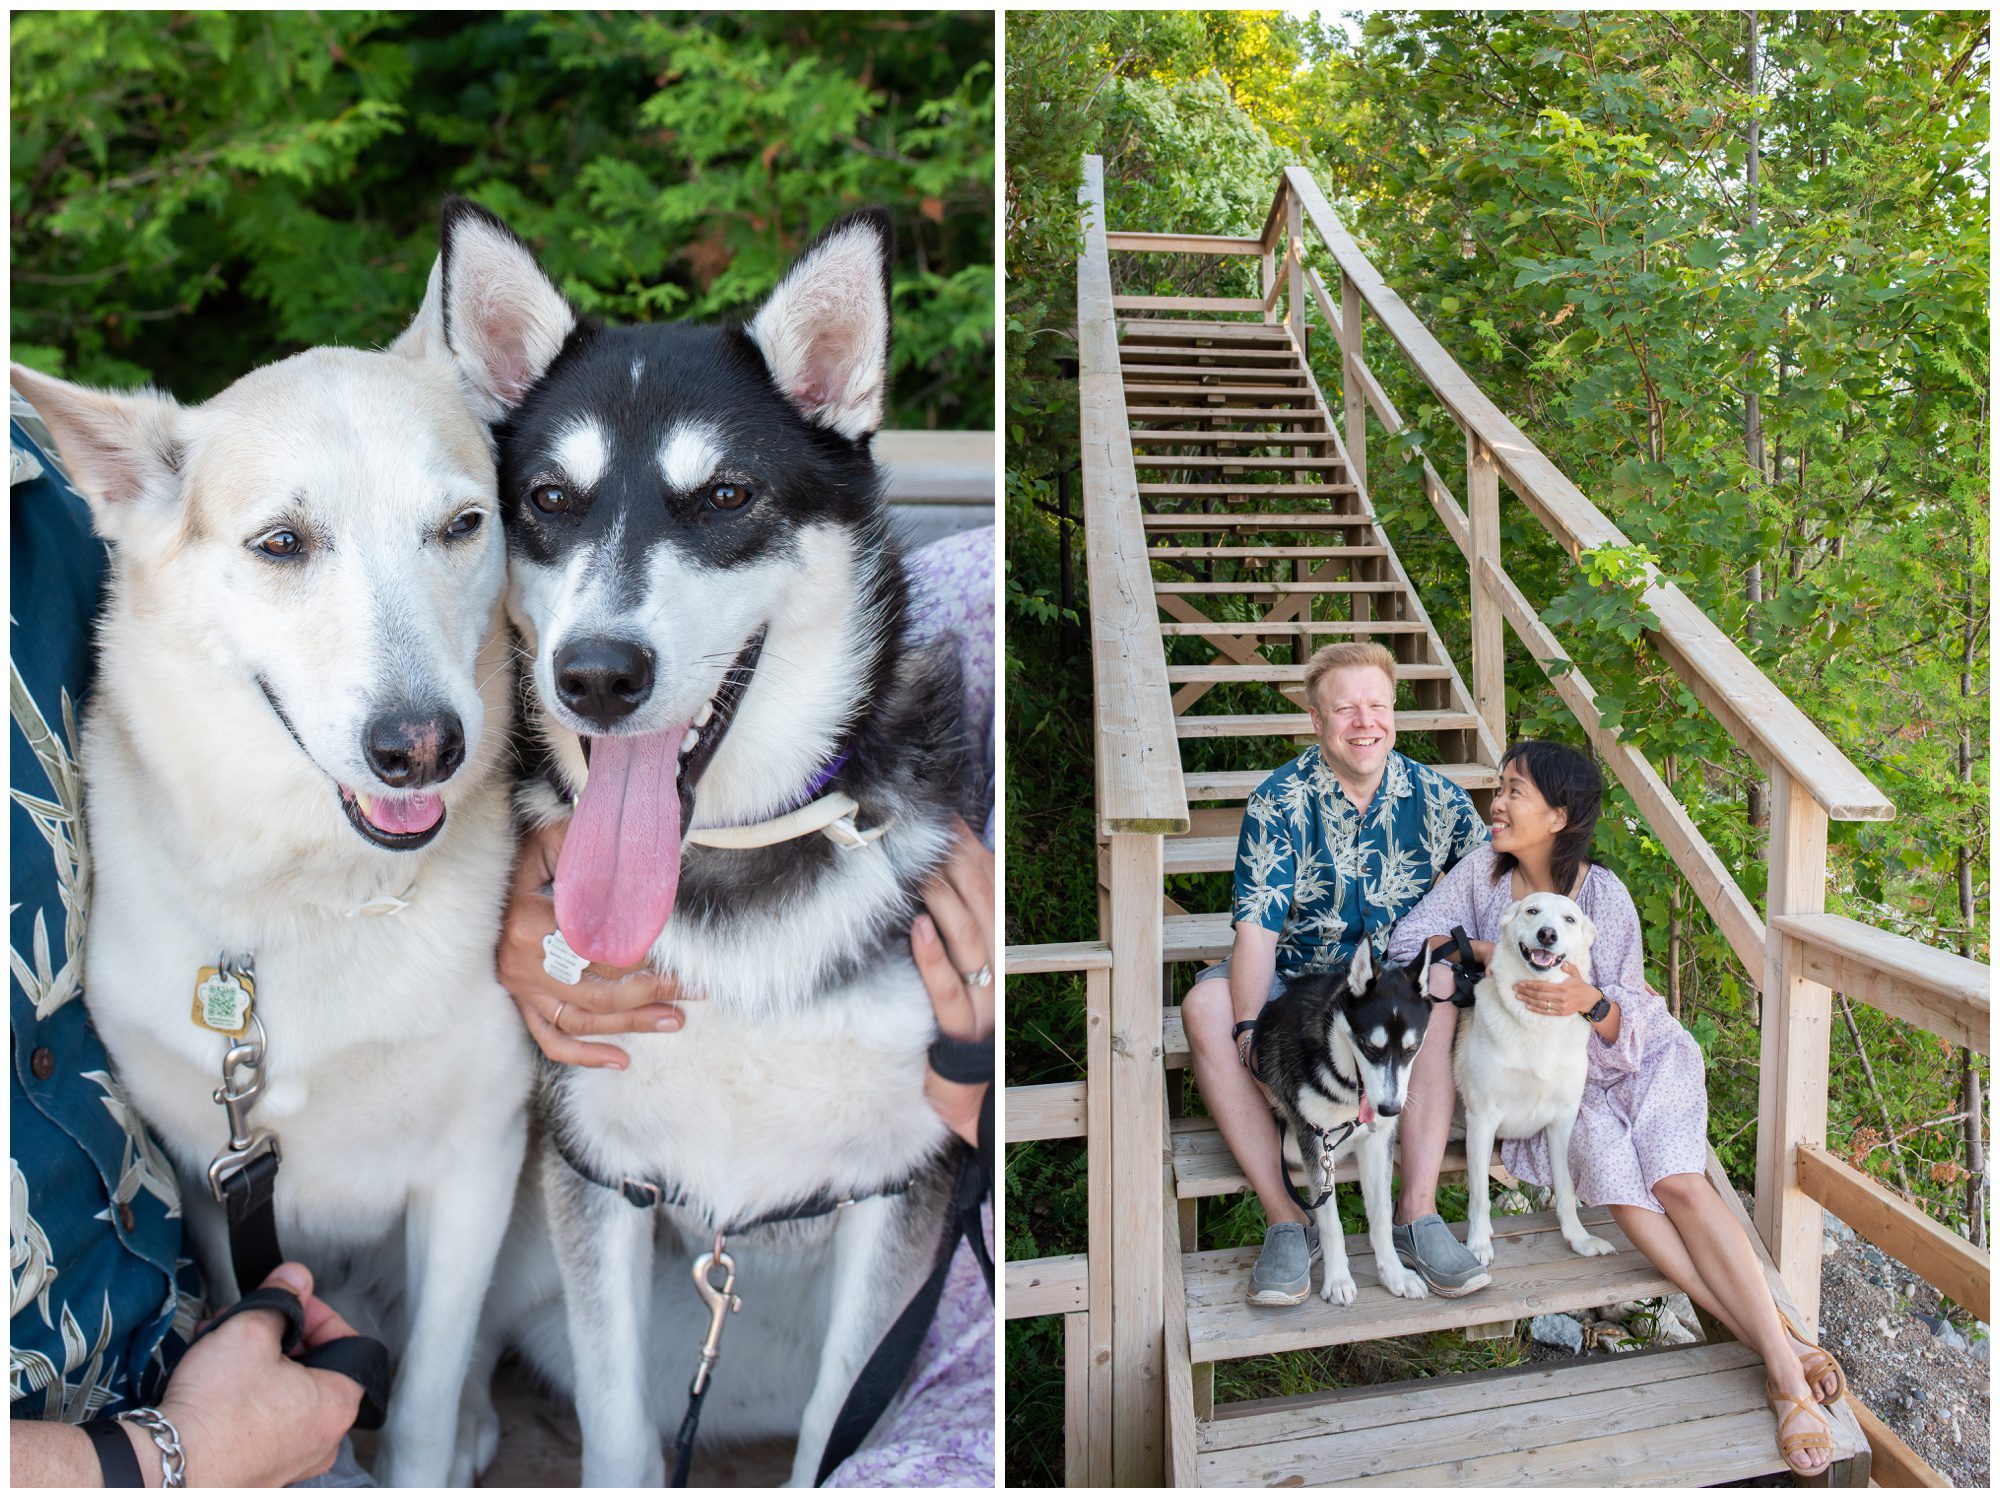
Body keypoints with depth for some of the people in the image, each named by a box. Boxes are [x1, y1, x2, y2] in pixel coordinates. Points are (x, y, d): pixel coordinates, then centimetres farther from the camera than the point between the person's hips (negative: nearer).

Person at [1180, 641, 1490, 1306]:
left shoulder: (1433, 796, -5)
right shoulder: (1280, 801, -12)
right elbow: (1256, 928, -18)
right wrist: (1250, 1028, -32)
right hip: (1292, 978, -1)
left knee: (1439, 999, -32)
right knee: (1205, 1008, -30)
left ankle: (1417, 1214, -25)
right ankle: (1287, 1220, -26)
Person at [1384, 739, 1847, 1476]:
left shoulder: (1603, 892, -11)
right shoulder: (1484, 871, -5)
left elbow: (1624, 1021, -12)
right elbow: (1408, 941, -7)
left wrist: (1589, 999, -35)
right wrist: (1485, 952, -20)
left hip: (1633, 1055, -1)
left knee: (1678, 1181, -23)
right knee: (1610, 1169, -25)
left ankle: (1785, 1368, -21)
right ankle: (1779, 1344, -21)